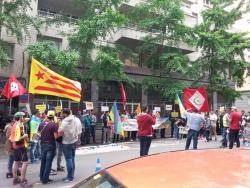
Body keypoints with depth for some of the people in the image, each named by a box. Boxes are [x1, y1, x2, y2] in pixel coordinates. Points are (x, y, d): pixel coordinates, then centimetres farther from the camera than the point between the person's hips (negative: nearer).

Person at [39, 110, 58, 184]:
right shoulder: (54, 125, -16)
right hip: (50, 145, -5)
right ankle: (45, 179, 9)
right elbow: (55, 136, -18)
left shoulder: (41, 124, -1)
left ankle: (42, 177, 30)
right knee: (48, 162, 4)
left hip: (43, 144, 5)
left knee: (43, 161, 19)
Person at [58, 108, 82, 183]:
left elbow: (60, 132, -22)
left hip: (67, 143, -6)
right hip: (74, 142, 6)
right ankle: (71, 175, 24)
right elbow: (79, 132, 5)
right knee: (72, 158, 16)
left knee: (68, 159, 3)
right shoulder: (77, 119, 2)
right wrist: (77, 140, 16)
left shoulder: (65, 121, -17)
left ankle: (70, 177, 10)